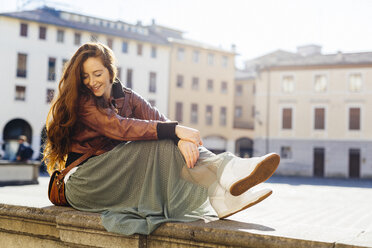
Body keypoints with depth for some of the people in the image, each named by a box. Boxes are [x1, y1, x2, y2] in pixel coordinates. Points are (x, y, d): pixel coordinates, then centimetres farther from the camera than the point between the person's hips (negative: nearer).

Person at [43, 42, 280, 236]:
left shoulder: (127, 97, 9)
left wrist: (181, 139, -32)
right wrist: (174, 130, -28)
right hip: (84, 182, -5)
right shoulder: (79, 101, -6)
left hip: (118, 173, 5)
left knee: (170, 146, -23)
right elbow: (118, 127, -21)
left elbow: (160, 121, -8)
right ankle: (225, 176, -42)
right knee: (157, 146, -27)